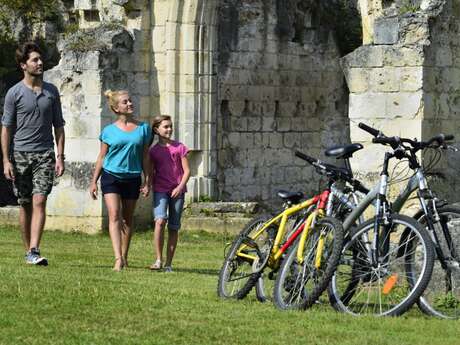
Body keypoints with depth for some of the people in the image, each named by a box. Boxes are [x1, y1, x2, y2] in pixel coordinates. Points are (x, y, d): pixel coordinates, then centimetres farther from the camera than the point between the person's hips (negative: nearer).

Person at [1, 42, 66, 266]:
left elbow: (58, 126, 12)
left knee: (39, 201, -13)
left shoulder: (51, 91, 8)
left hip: (45, 155, 1)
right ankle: (28, 250, 15)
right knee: (25, 205, 5)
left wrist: (60, 157, 4)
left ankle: (34, 251, -20)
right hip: (20, 154, -1)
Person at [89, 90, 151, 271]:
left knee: (127, 219, 10)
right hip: (111, 175, -2)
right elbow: (102, 157, 8)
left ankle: (124, 257, 22)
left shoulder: (143, 128, 4)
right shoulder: (109, 131, 1)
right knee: (114, 215, -14)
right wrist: (94, 181, 6)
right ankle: (118, 259, -22)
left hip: (132, 178, 2)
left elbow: (145, 156, 8)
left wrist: (147, 181, 4)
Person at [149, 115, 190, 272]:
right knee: (160, 221, -22)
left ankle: (168, 263, 11)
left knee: (173, 227, 3)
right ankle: (158, 259, -18)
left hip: (177, 190, 1)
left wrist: (180, 186, -10)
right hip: (160, 190, -1)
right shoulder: (153, 150, 5)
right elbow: (151, 173, 11)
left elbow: (187, 170, 3)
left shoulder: (179, 147, 4)